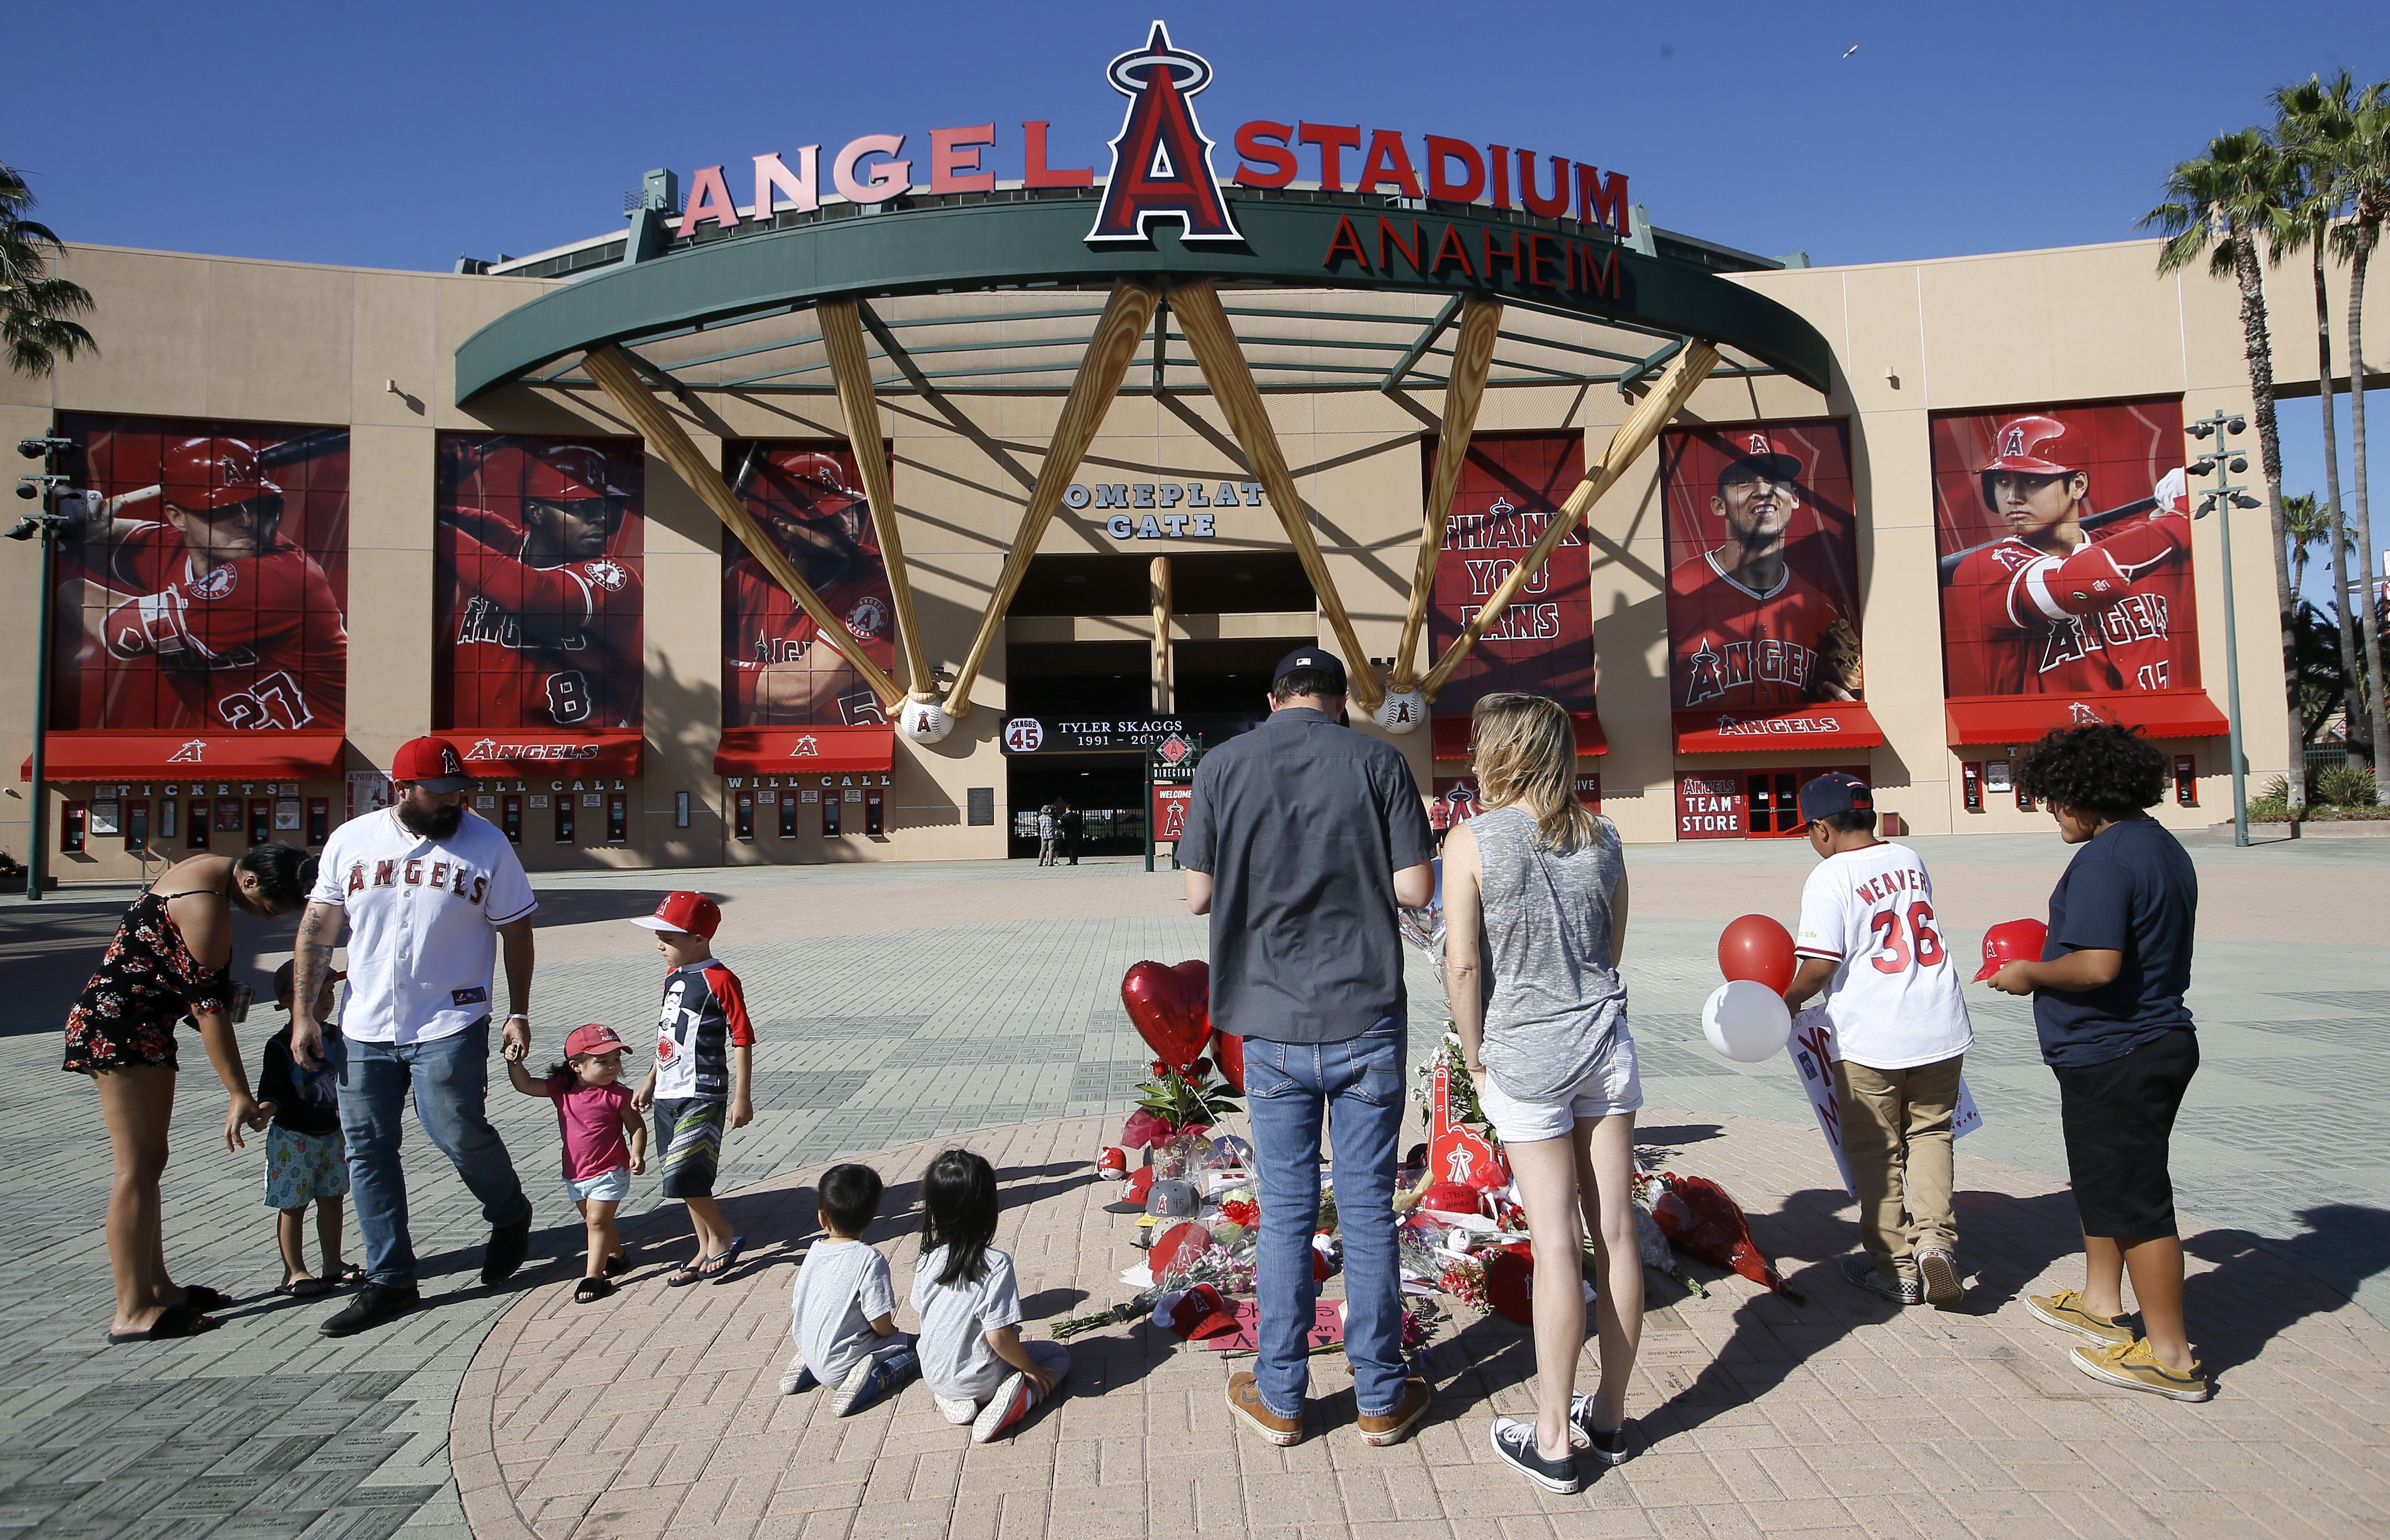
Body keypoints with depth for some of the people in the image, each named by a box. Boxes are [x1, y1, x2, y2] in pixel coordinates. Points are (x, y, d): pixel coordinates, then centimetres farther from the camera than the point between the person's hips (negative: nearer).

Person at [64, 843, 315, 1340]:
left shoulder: (212, 870, 6)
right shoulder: (207, 907, -23)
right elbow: (208, 1006, -23)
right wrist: (239, 1095, -20)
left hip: (113, 1025, 10)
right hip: (120, 1027, -10)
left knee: (148, 1163, 13)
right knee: (137, 1168, -8)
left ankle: (157, 1288, 20)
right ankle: (133, 1312, -4)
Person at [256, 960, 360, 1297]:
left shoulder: (337, 1037, 5)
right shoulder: (280, 1045, -11)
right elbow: (272, 1088, -15)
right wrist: (267, 1106, -33)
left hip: (334, 1134, 5)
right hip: (294, 1137, -5)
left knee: (332, 1199, 12)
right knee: (293, 1204, 2)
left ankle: (333, 1263, 22)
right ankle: (294, 1271, 12)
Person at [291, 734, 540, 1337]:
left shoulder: (486, 844, -3)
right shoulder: (350, 841, 4)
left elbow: (515, 931, 2)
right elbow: (317, 930, 9)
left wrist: (519, 1013, -1)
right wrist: (303, 1014, 5)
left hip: (449, 1025, -4)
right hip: (363, 1029, 4)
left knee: (458, 1132, -9)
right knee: (367, 1151, 6)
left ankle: (511, 1218, 21)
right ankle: (390, 1280, 18)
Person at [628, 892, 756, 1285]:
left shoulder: (720, 980, -15)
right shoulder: (672, 976, 11)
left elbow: (742, 1040, -14)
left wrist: (742, 1097, -14)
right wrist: (650, 1081, 22)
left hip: (703, 1097, -8)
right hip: (668, 1096, 9)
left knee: (683, 1176, -16)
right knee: (686, 1180, 13)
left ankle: (723, 1236, 6)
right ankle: (706, 1251, 26)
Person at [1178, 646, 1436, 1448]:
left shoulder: (1223, 765, -1)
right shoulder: (1378, 760, -3)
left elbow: (1199, 894, 0)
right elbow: (1416, 889, -7)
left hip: (1273, 1026, 1)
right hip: (1366, 1018, 0)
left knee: (1287, 1211, 11)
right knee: (1368, 1208, 9)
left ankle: (1280, 1398, 22)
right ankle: (1381, 1397, 22)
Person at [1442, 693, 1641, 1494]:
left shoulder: (1473, 839, -10)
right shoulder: (1601, 835, 4)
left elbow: (1463, 965, -12)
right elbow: (1613, 948, 12)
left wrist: (1475, 1058, -1)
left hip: (1524, 1052, -4)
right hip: (1605, 1040, 4)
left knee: (1556, 1243, 0)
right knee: (1615, 1231, 10)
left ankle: (1554, 1441, 13)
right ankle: (1610, 1419, 26)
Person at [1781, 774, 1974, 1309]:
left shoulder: (1829, 877, -13)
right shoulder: (1910, 860, 8)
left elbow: (1820, 965, -18)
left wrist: (1790, 1000, 0)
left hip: (1868, 1039, -5)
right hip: (1941, 1029, 6)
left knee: (1875, 1153, 10)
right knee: (1930, 1132, 20)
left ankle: (1894, 1269, 20)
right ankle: (1934, 1238, 1)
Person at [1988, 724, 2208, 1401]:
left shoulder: (2104, 862, -22)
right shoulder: (2163, 847, 10)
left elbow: (2097, 966, -30)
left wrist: (2030, 974, -13)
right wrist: (2052, 960, 18)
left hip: (2114, 1058, -11)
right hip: (2158, 1037, 11)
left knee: (2133, 1197, 0)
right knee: (2102, 1178, 23)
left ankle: (2170, 1356, 10)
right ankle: (2102, 1302, 37)